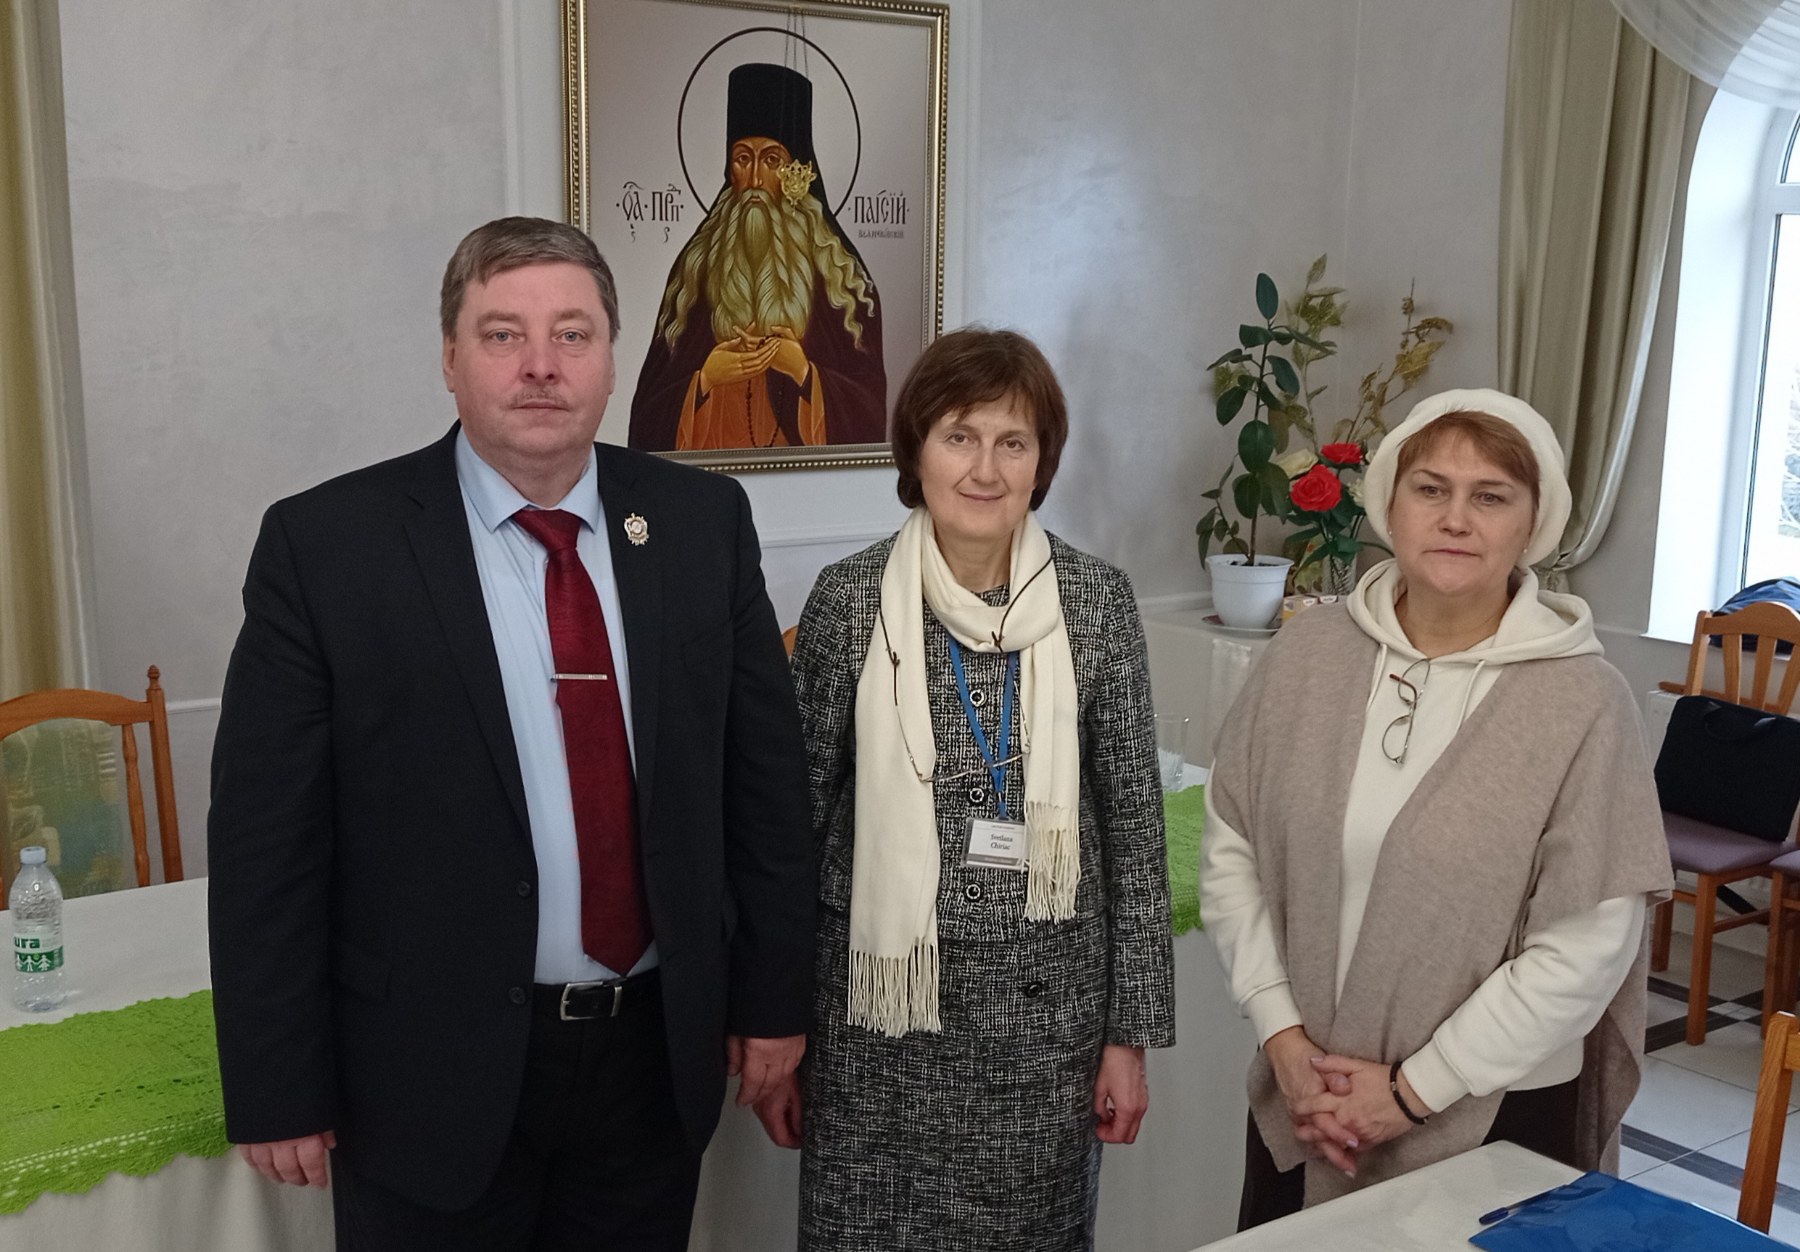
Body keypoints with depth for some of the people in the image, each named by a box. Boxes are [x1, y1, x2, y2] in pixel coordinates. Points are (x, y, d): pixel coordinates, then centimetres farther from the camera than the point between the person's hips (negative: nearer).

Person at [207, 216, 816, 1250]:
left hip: (662, 1052, 3)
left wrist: (774, 994, 4)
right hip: (433, 1076, -2)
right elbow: (267, 837, -8)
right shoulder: (326, 544, -11)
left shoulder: (703, 521, -2)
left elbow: (765, 771, 2)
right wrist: (279, 1089, -7)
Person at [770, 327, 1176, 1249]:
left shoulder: (1097, 602, -4)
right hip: (880, 1008, 0)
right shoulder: (849, 599, -6)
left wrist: (1132, 1032, 2)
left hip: (1046, 1008, 1)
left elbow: (1133, 823, 1)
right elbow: (795, 820, -1)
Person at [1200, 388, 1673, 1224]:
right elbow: (1231, 850, -1)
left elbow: (1587, 946, -14)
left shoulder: (1582, 700, -14)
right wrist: (1283, 1037, -6)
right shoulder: (1308, 652, -5)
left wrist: (1413, 1090, -11)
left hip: (1491, 1116, -3)